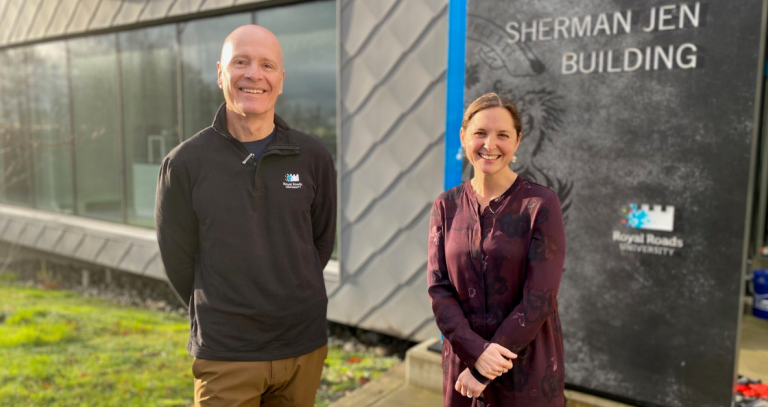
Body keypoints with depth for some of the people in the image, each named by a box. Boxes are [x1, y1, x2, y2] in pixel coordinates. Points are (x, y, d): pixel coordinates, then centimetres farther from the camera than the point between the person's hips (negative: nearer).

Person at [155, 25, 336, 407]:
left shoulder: (313, 157, -2)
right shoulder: (185, 163, -7)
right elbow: (179, 259, 1)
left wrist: (291, 304, 8)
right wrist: (219, 315, 8)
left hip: (305, 348, 2)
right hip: (225, 355, -2)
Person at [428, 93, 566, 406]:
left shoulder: (540, 204, -12)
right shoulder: (446, 206, 0)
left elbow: (539, 298, -15)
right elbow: (439, 289, -4)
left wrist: (482, 370, -14)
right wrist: (476, 351, -17)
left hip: (527, 366, -3)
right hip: (463, 361, 3)